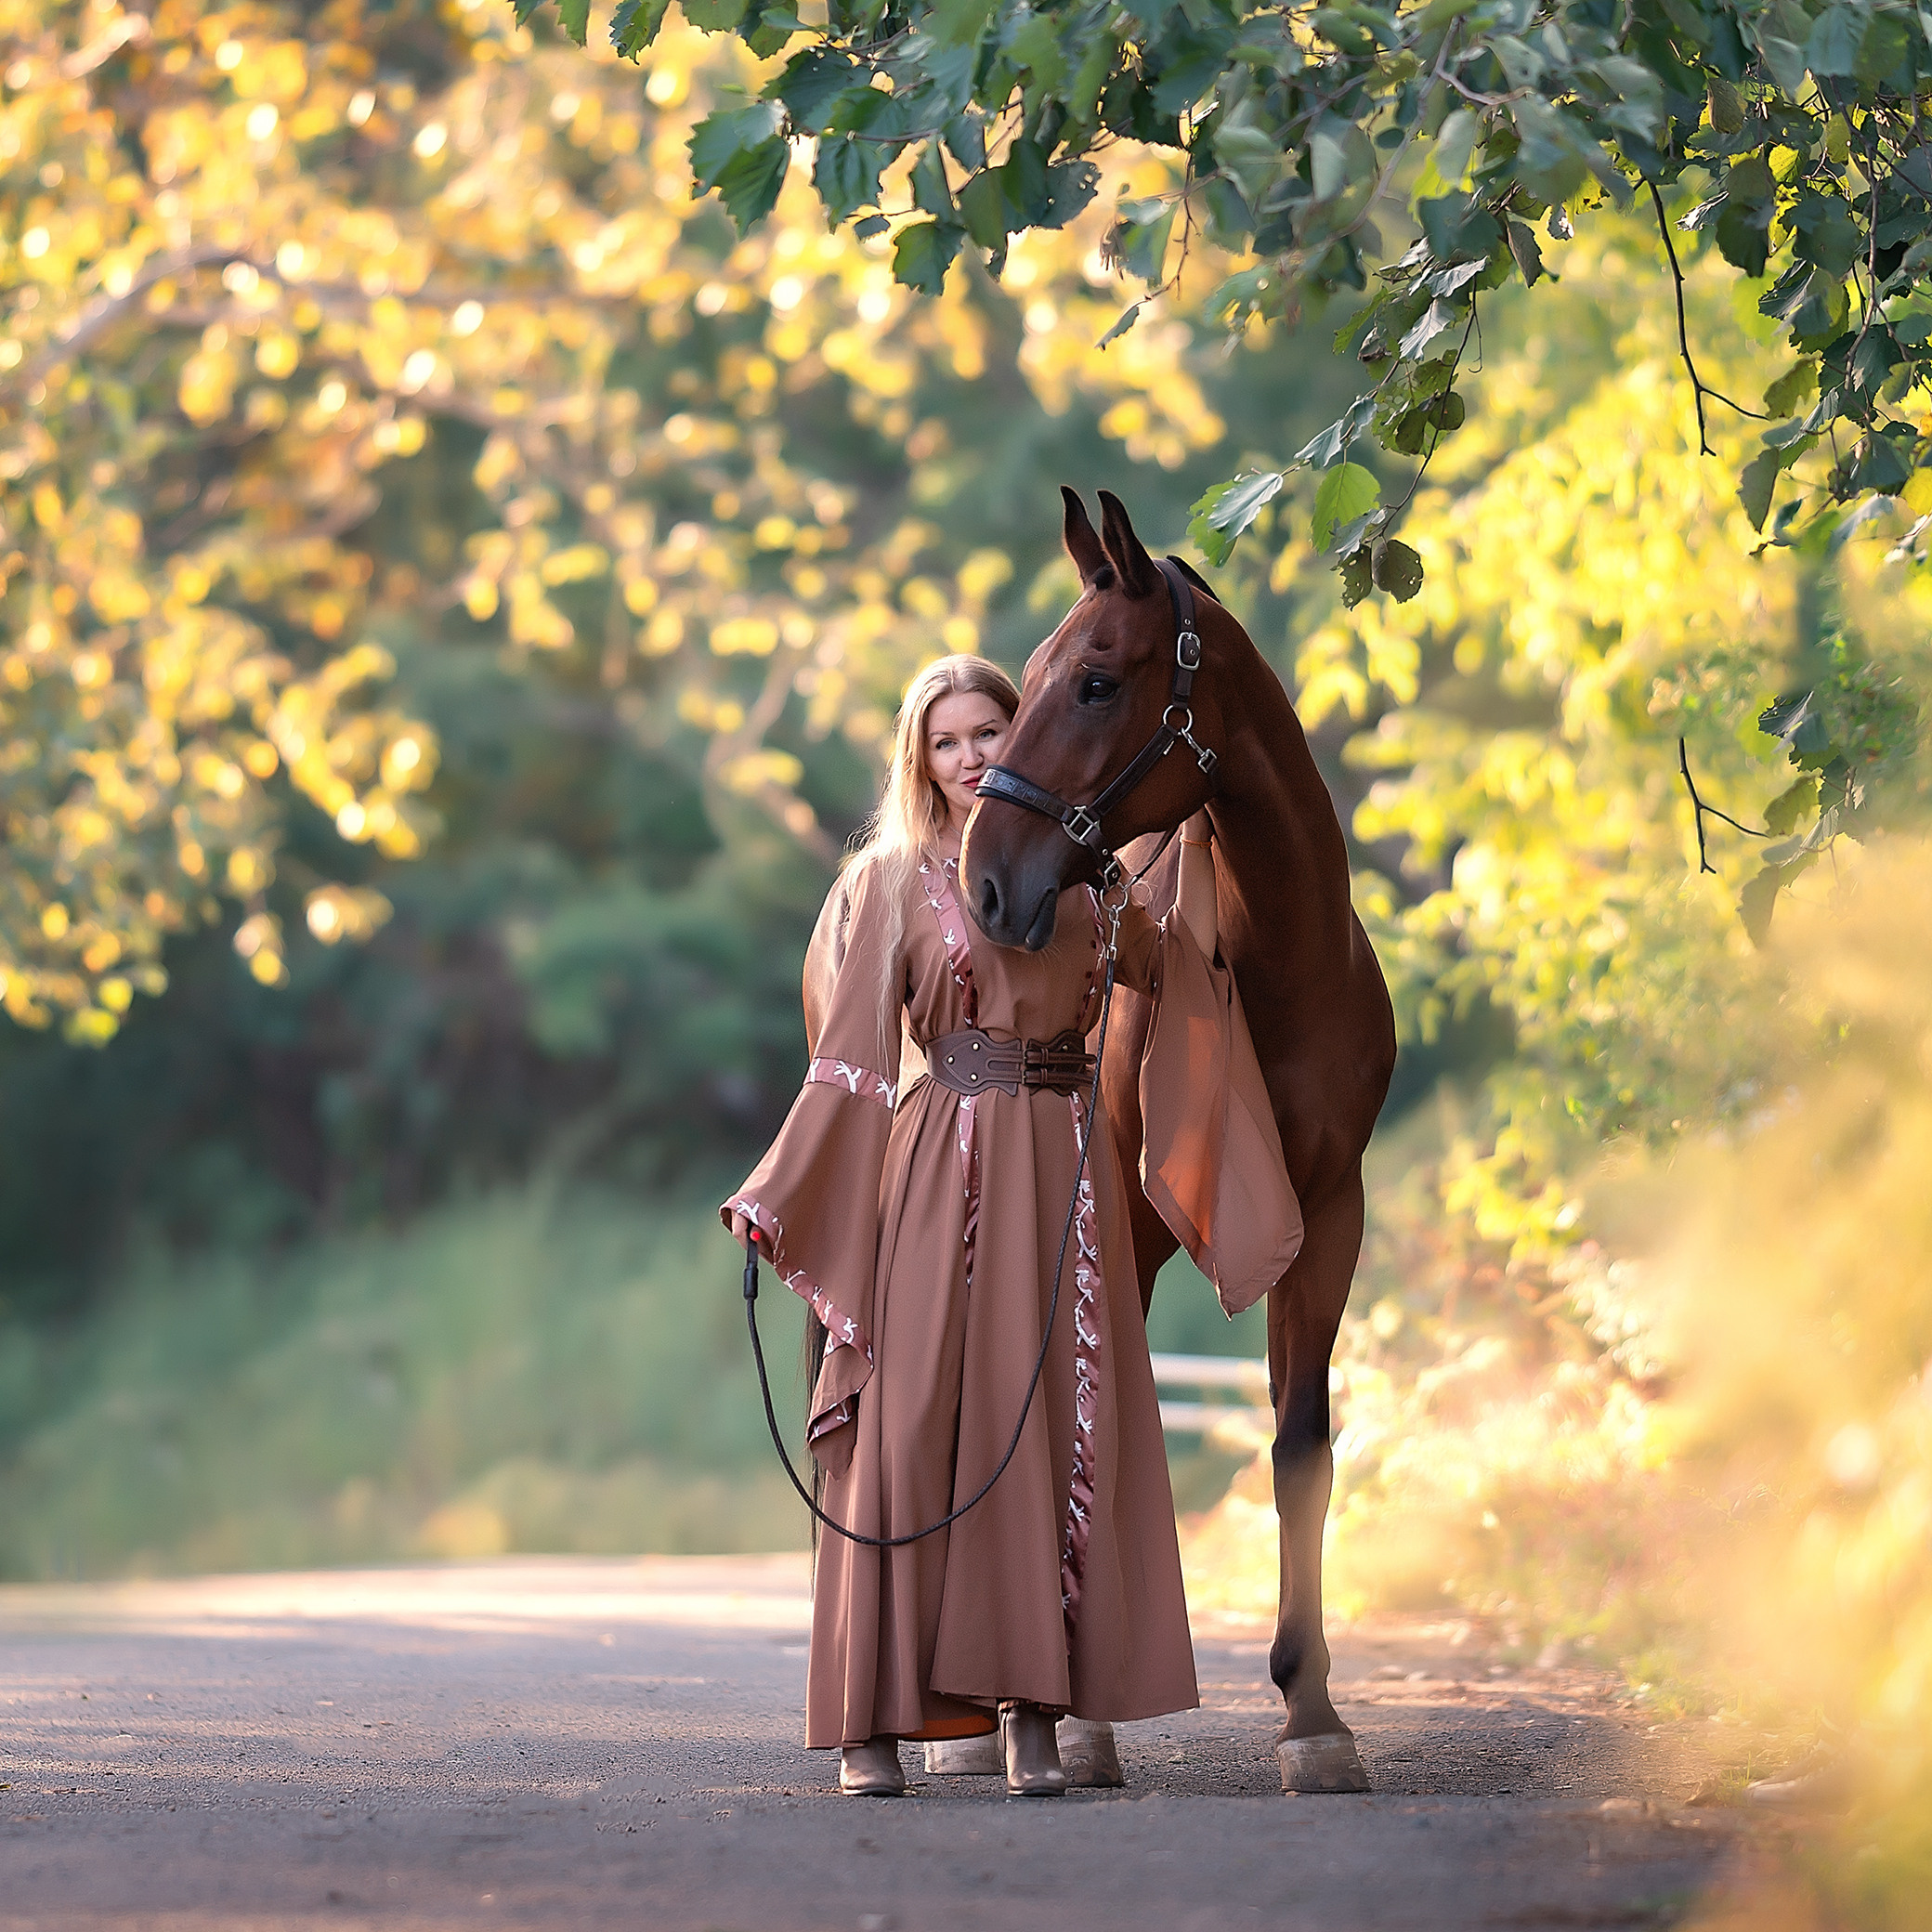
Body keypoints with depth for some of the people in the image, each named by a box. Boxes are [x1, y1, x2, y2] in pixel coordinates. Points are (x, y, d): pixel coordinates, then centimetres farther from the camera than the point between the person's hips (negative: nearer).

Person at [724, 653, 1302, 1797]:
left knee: (1052, 1420, 0)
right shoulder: (892, 881, 3)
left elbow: (1173, 970, 25)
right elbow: (851, 1057, 0)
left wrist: (1196, 857, 14)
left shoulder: (1075, 876, 12)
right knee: (912, 1422, -6)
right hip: (940, 1174, -3)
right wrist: (776, 1196, -8)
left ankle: (1035, 1711, 3)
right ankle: (876, 1717, -4)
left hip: (1062, 1170, 3)